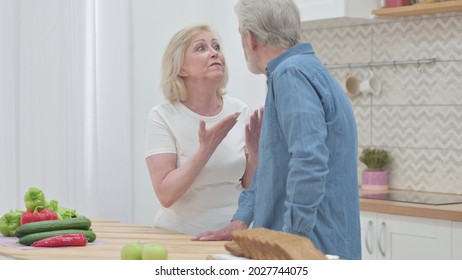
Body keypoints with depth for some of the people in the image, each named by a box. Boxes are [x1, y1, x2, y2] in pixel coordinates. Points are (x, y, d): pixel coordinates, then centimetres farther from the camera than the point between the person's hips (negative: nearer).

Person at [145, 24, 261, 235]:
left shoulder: (240, 112, 3)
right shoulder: (162, 116, -7)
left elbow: (253, 189, 6)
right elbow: (165, 195, -15)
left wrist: (255, 151, -10)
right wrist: (205, 150, -23)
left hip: (232, 232, 3)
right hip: (180, 234, -3)